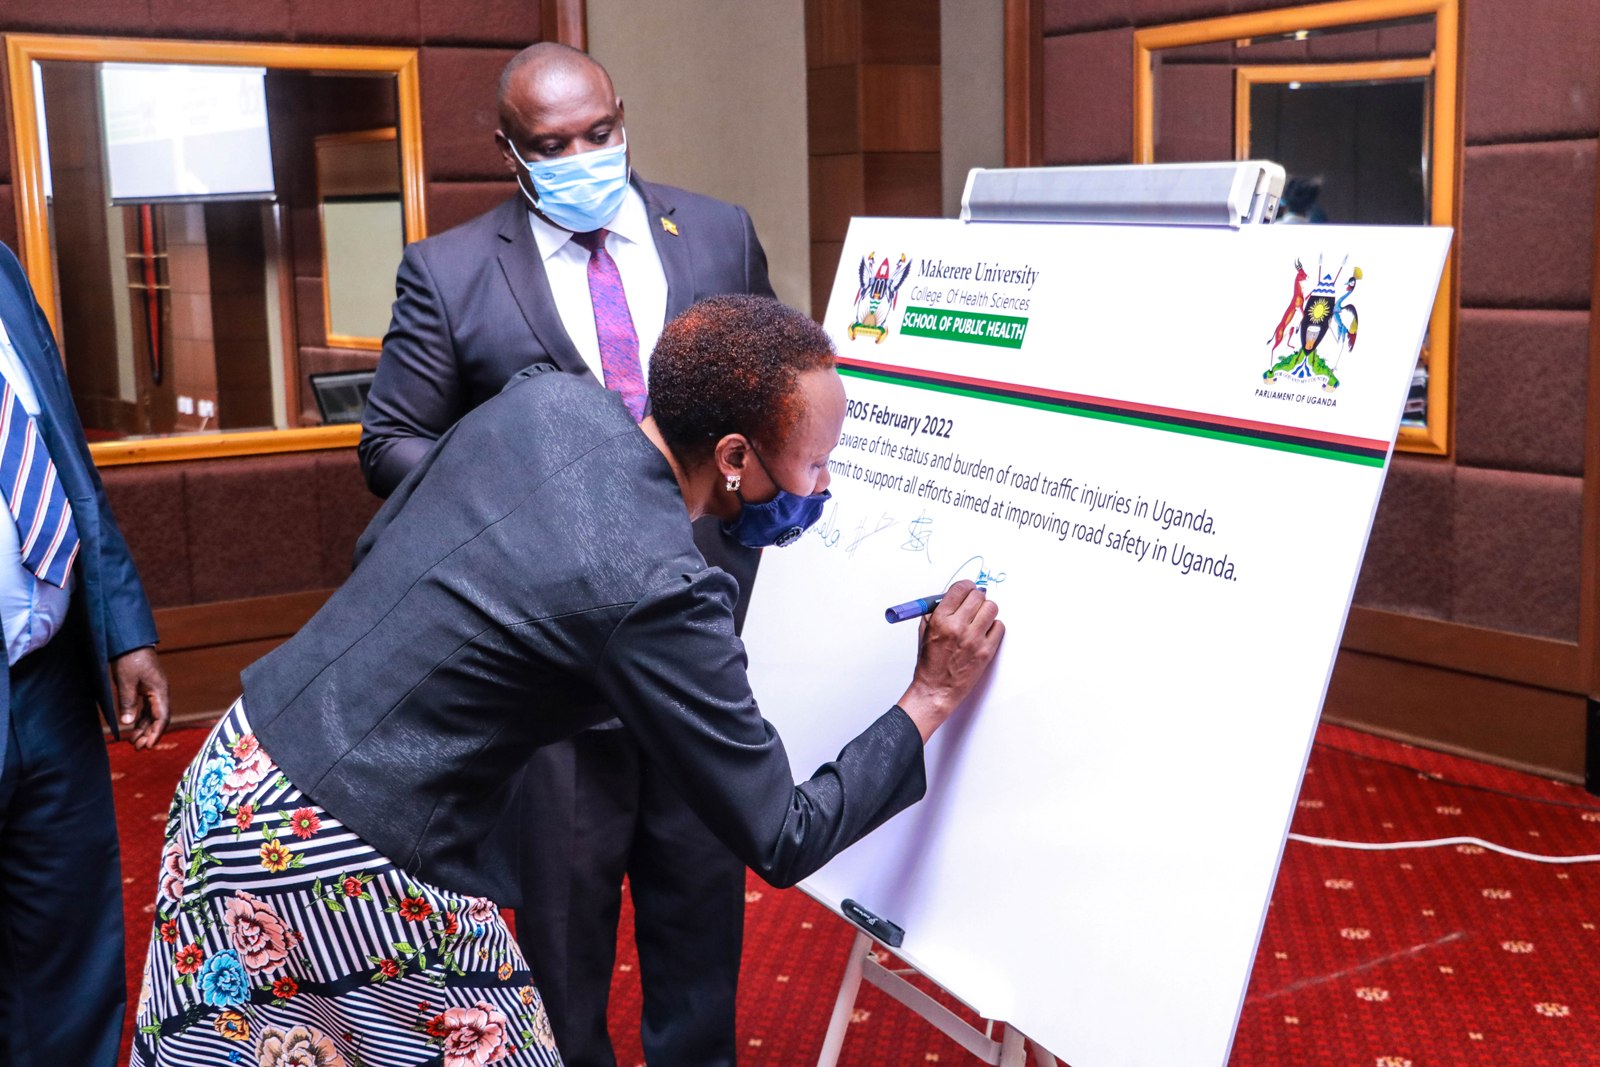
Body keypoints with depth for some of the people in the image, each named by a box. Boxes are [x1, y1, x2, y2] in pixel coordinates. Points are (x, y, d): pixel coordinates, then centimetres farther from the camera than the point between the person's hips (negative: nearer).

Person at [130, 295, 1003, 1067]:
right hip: (341, 864, -8)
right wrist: (930, 699, -5)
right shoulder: (658, 593, -25)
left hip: (237, 755, 8)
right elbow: (782, 842, -15)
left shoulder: (543, 397, -4)